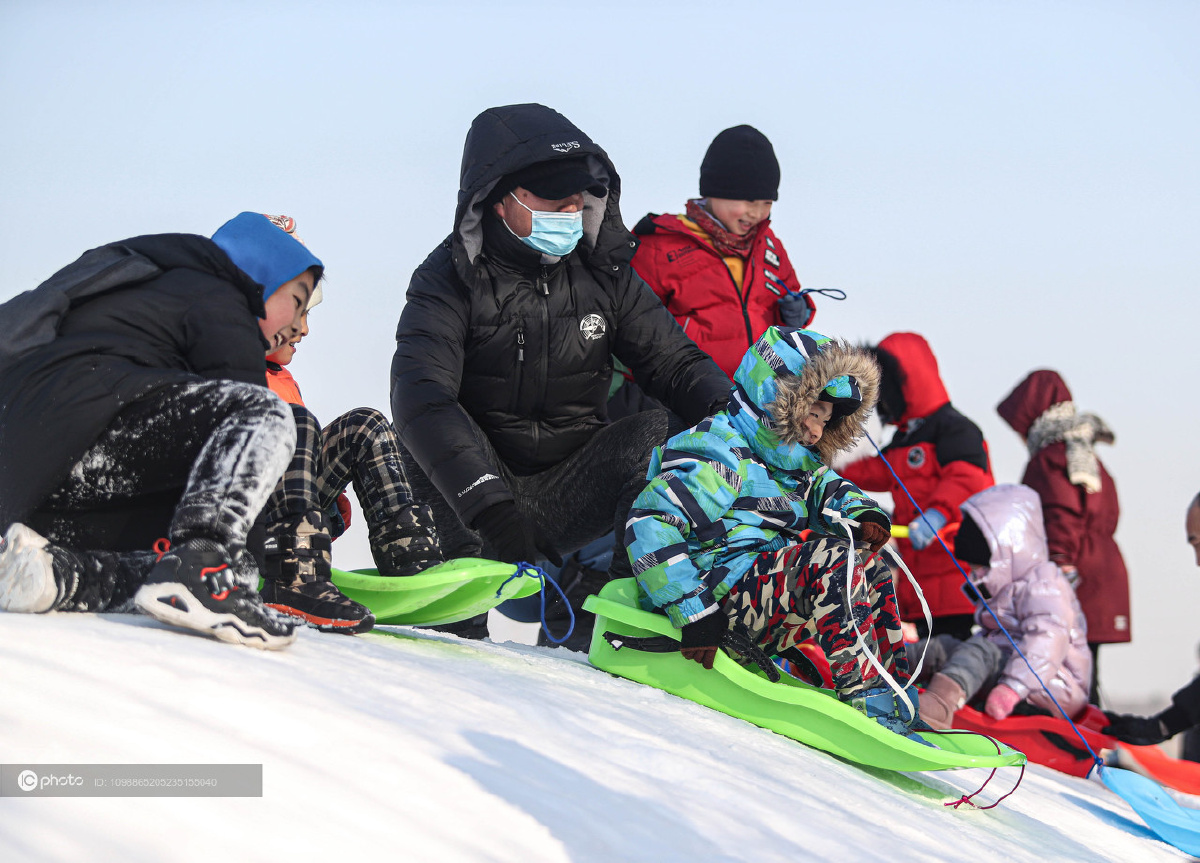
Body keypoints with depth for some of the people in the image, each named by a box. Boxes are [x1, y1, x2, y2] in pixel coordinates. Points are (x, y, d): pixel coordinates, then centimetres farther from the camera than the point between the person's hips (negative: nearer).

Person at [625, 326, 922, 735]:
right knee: (831, 559, -28)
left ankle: (895, 693, 5)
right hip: (721, 589, -11)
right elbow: (649, 522, -22)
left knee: (871, 569, 12)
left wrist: (863, 515, 2)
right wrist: (693, 611, -27)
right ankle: (869, 698, -32)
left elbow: (830, 490, 31)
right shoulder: (717, 456, -13)